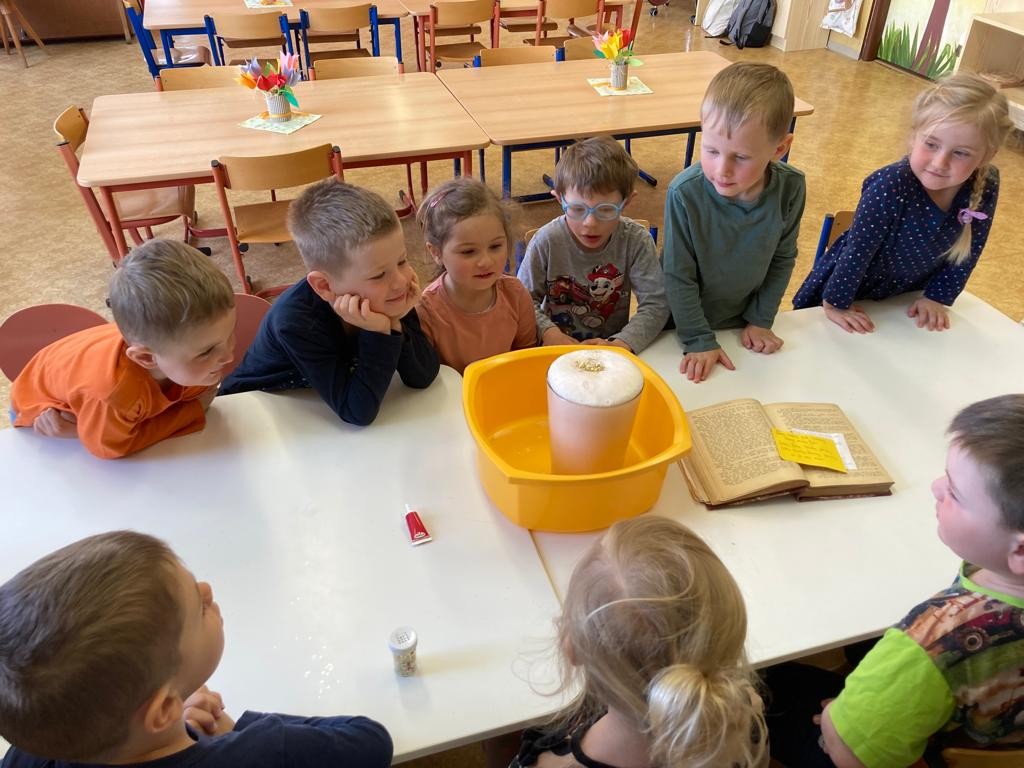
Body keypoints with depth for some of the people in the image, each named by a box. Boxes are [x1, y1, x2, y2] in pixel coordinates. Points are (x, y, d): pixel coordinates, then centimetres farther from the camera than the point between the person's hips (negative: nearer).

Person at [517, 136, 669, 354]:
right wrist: (549, 333, -23)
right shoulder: (546, 241, -12)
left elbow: (656, 304, -12)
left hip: (612, 343, 1)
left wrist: (621, 344, -26)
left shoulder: (635, 241, -11)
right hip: (556, 352, 0)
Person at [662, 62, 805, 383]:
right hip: (685, 322, -2)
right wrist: (699, 341, -19)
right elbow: (678, 276, -21)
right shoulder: (685, 193, -31)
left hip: (744, 320, 3)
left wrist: (761, 320, -3)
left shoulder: (791, 188, -20)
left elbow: (783, 259, -4)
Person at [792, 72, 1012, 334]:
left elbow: (969, 251, -6)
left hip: (910, 291, 5)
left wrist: (937, 296, -3)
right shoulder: (890, 186, -36)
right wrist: (836, 303, -21)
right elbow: (859, 249, -28)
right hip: (853, 287, -4)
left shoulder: (986, 187, -20)